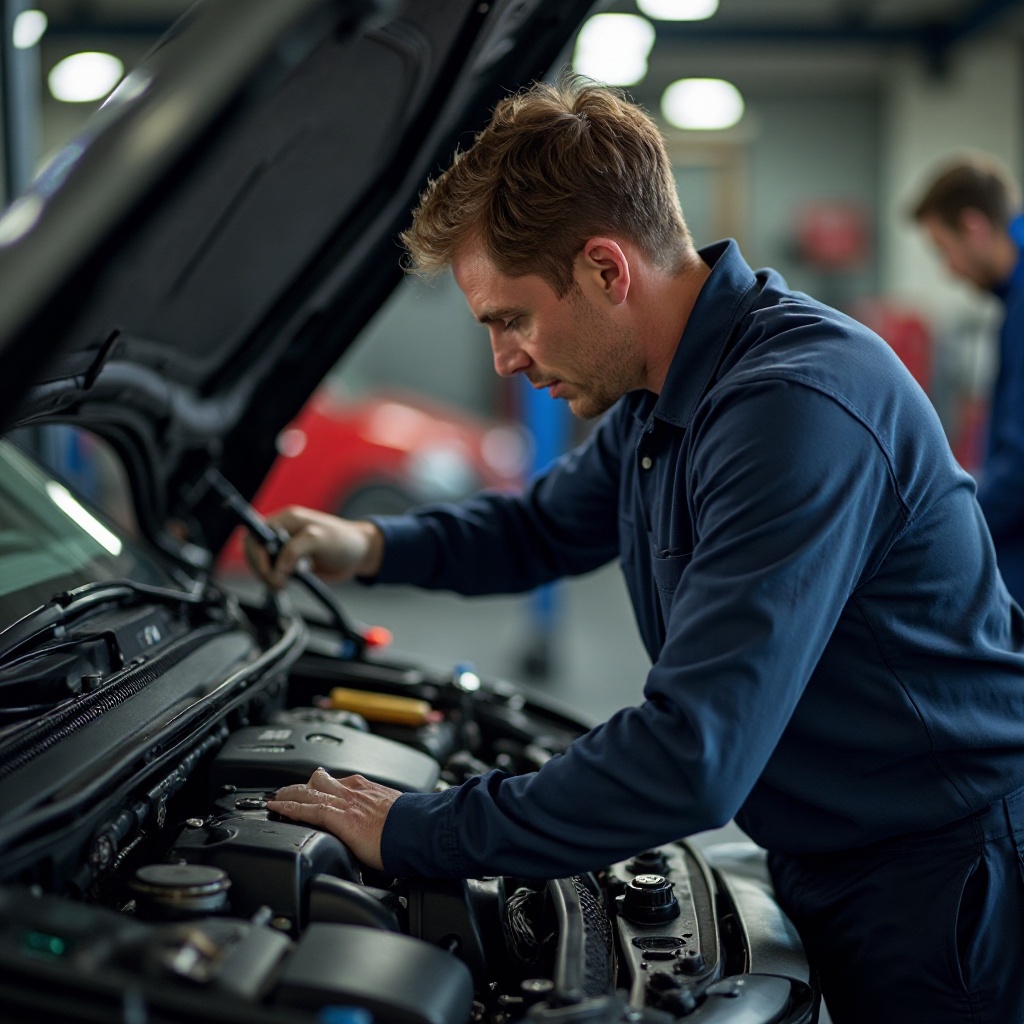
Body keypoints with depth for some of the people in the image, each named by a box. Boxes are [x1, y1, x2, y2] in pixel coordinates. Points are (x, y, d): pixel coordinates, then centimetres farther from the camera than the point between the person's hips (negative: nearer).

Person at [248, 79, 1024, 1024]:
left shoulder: (799, 406, -29)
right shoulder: (656, 403, 4)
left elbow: (693, 759, -34)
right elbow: (540, 527, 23)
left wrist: (414, 834, -24)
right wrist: (372, 547, 4)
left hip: (943, 892, -8)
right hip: (831, 875, 8)